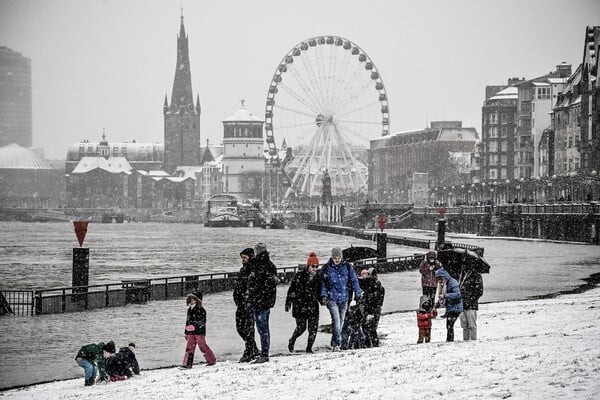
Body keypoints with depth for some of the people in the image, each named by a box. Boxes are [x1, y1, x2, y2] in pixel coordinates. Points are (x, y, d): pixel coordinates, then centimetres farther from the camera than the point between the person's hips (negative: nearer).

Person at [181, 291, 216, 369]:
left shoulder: (201, 310, -6)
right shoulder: (189, 310, 16)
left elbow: (202, 321, -15)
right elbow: (187, 321, 23)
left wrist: (194, 326, -27)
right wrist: (186, 332, 22)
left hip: (199, 331, -6)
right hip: (191, 333, 6)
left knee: (202, 346, -3)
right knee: (189, 347, 0)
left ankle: (212, 360, 11)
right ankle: (187, 363, -2)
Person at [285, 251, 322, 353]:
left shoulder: (318, 277, 9)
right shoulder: (300, 275, -4)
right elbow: (292, 289, -2)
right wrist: (288, 303, -5)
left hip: (313, 306, 4)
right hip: (300, 305, -4)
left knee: (313, 328, -6)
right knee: (301, 327, -4)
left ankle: (309, 348, 6)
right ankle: (292, 341, 25)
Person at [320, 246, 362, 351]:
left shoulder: (347, 267, 4)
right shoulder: (326, 268, 1)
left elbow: (354, 281, 9)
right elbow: (323, 284, 9)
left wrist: (358, 294, 4)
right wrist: (324, 295, -2)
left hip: (344, 299, 3)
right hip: (332, 299, -3)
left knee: (341, 322, 8)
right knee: (336, 320, -17)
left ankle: (335, 343, 20)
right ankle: (336, 343, -17)